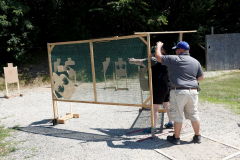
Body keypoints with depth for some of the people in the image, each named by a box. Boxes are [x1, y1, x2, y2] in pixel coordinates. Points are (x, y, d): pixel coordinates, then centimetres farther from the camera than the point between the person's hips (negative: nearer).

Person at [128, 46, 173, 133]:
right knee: (167, 105, 19)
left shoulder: (154, 60, -12)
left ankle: (153, 127, -1)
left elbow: (141, 62, 0)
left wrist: (132, 61, 18)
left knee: (155, 107, -4)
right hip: (167, 86, 9)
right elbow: (145, 60, 23)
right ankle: (170, 123, 30)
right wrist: (135, 60, 26)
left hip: (159, 87, -9)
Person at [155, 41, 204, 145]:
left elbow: (158, 57, 0)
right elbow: (201, 77, 17)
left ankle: (176, 138, 16)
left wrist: (158, 46, 17)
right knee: (194, 115, 15)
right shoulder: (195, 62, 10)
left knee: (177, 116, 5)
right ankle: (197, 137, 27)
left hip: (179, 92, -5)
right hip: (193, 92, 6)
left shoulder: (174, 59, -7)